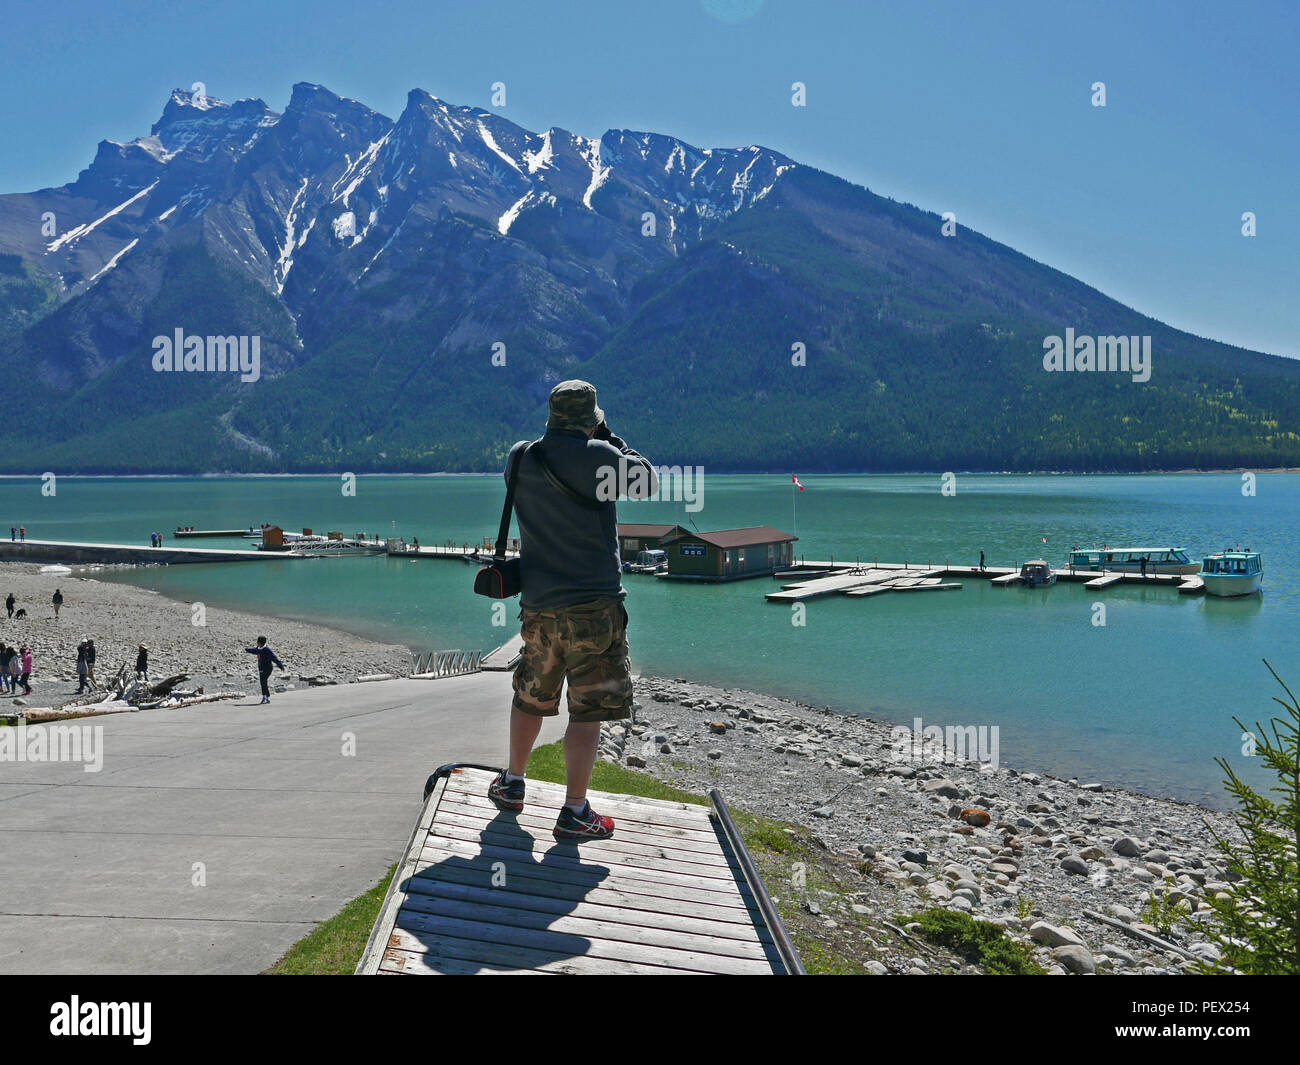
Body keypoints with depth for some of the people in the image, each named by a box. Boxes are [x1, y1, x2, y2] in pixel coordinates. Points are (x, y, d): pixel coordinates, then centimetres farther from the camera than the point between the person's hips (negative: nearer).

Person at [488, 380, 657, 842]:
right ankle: (574, 813, 5)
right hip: (592, 604, -6)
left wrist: (567, 439, 22)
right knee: (588, 709, 2)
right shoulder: (596, 456, -13)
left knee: (531, 696, 22)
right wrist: (612, 442, 11)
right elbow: (648, 482, 1)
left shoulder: (519, 457, 3)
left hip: (538, 604, 6)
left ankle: (512, 784, 36)